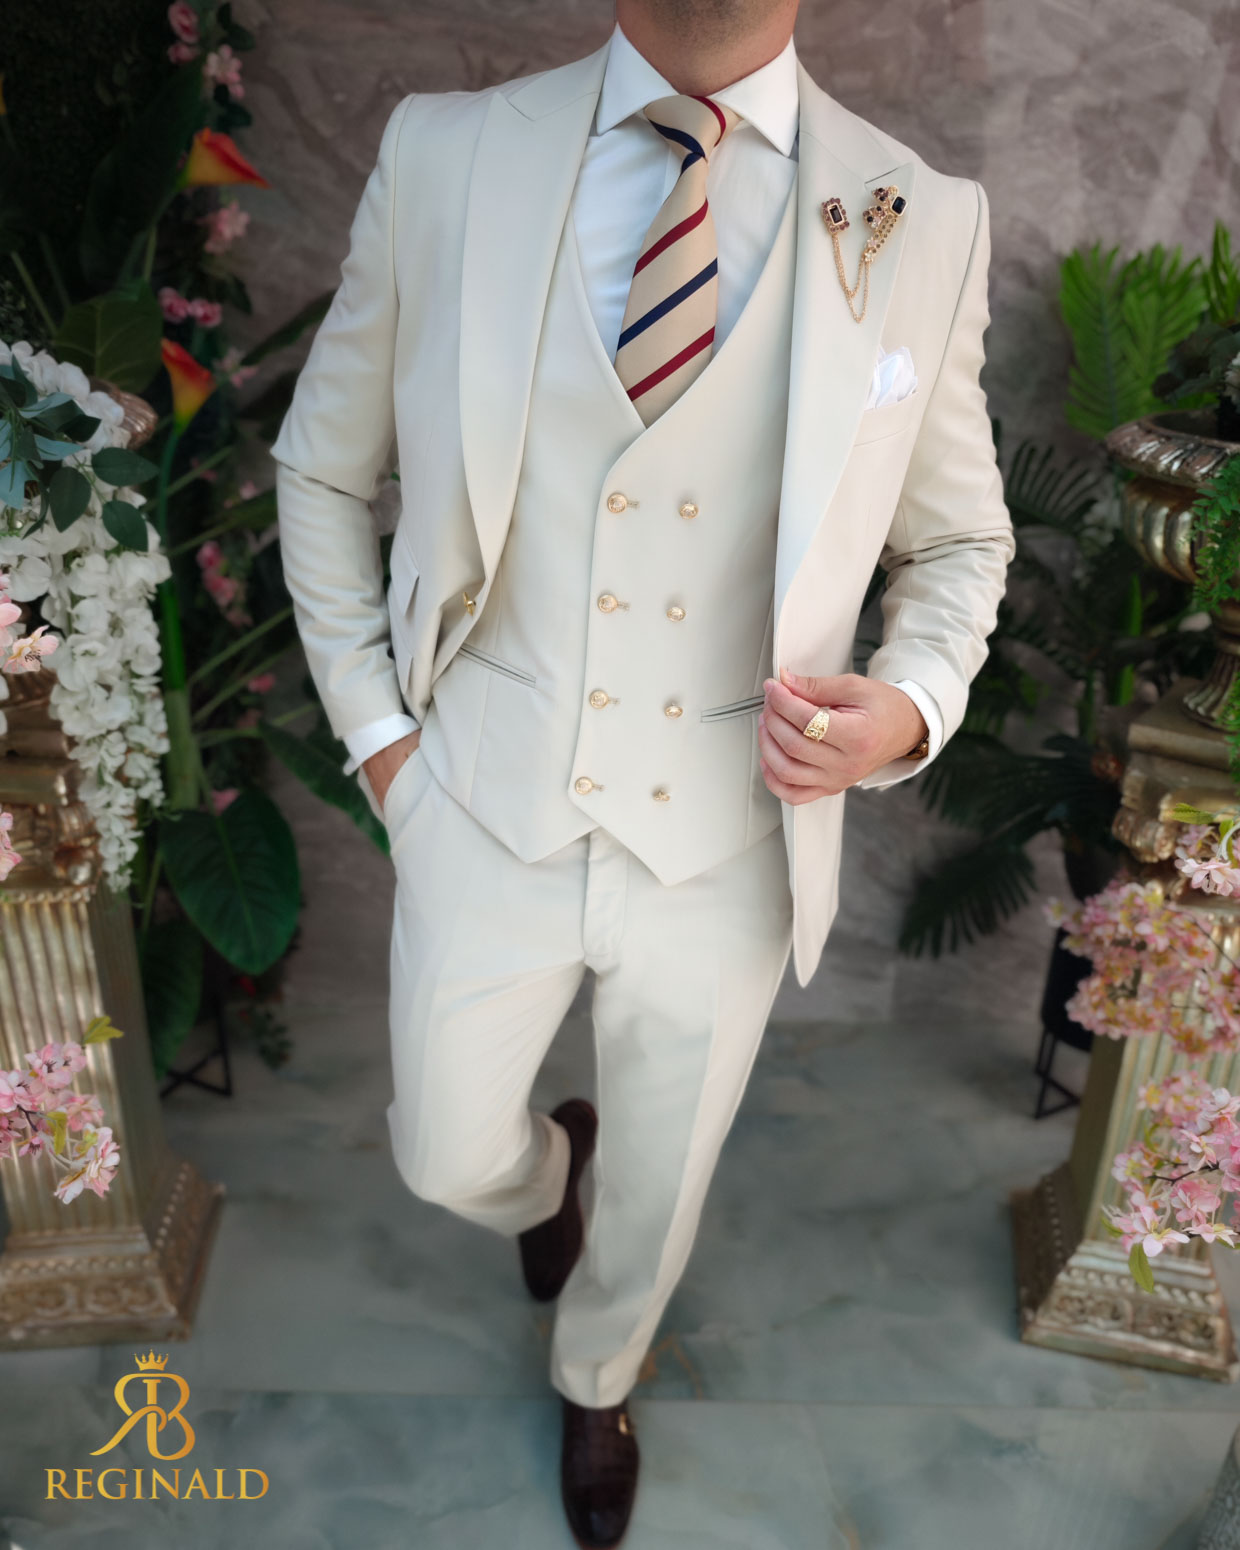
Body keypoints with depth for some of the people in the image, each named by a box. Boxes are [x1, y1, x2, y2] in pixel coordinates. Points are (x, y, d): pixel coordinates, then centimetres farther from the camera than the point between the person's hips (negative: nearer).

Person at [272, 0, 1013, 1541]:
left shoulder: (922, 225, -8)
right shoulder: (444, 157, -7)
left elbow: (960, 540, 5)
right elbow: (321, 468, 4)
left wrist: (912, 707, -15)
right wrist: (371, 724, 0)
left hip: (729, 840, 1)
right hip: (486, 813, 1)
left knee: (658, 1190, 22)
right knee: (446, 1158, 20)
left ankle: (596, 1384, 59)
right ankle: (546, 1172, 61)